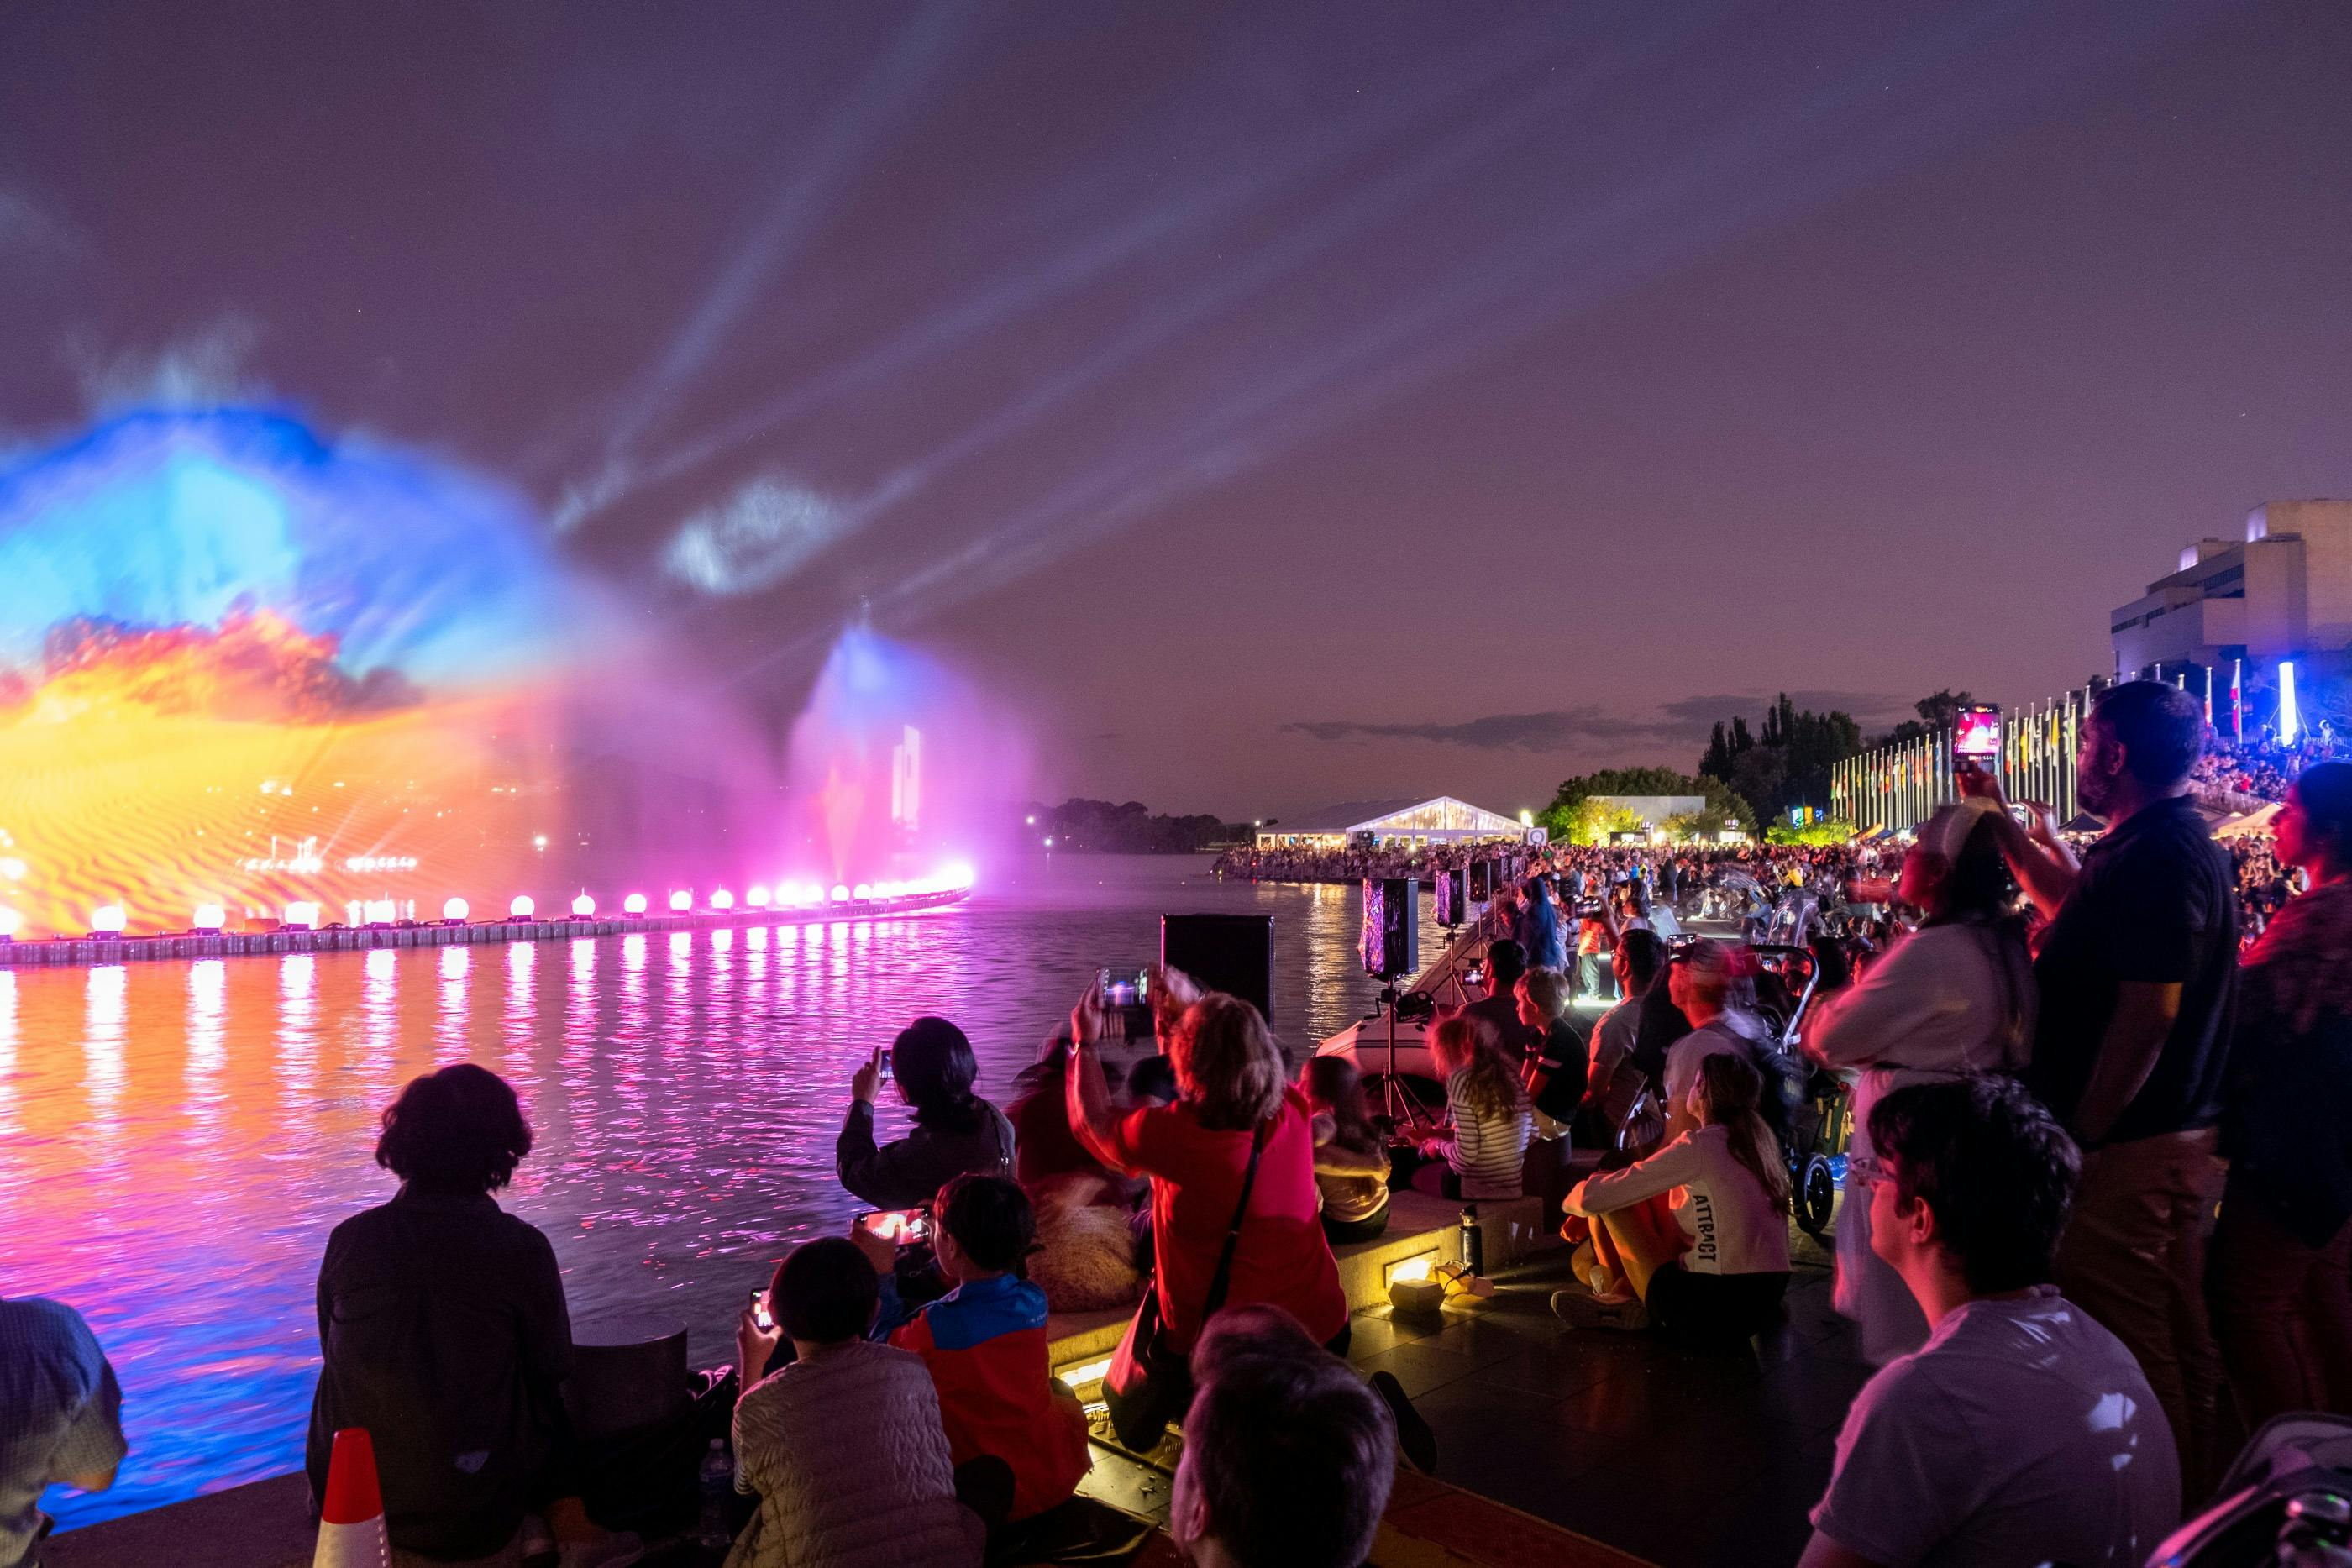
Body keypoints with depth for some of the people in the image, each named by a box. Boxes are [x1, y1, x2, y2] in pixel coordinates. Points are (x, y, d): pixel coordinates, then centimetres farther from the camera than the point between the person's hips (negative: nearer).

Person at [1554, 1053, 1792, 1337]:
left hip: (1709, 1311, -7)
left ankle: (1618, 1295, 22)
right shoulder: (1759, 1140, 7)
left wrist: (1573, 1199, 13)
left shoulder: (1699, 1146, -14)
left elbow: (1595, 1198, -11)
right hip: (1764, 1306, 8)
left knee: (1606, 1199, 2)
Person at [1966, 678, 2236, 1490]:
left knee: (2123, 1342, 0)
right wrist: (1999, 820, 30)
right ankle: (2189, 1496, 36)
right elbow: (2072, 900, 30)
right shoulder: (2174, 843, 12)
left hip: (2129, 1148, -11)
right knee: (2179, 1340, 21)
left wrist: (2082, 1136, -21)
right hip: (2179, 1136, 11)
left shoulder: (2157, 856, -21)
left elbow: (2150, 1011, -26)